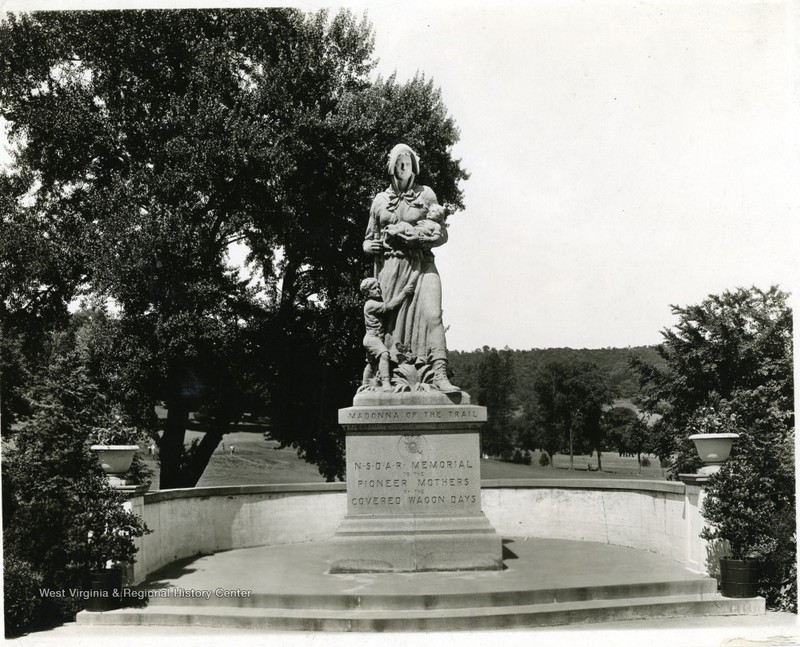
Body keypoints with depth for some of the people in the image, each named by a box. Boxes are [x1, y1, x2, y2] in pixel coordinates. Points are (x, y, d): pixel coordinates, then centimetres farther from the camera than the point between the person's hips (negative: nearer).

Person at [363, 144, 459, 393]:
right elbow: (369, 238, 24)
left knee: (432, 315, -18)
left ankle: (440, 374, -26)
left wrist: (421, 239, -12)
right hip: (390, 267, 2)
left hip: (422, 265, -2)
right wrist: (370, 246, 0)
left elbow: (442, 234, 7)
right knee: (389, 319, -2)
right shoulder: (380, 200, 14)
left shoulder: (425, 195, 9)